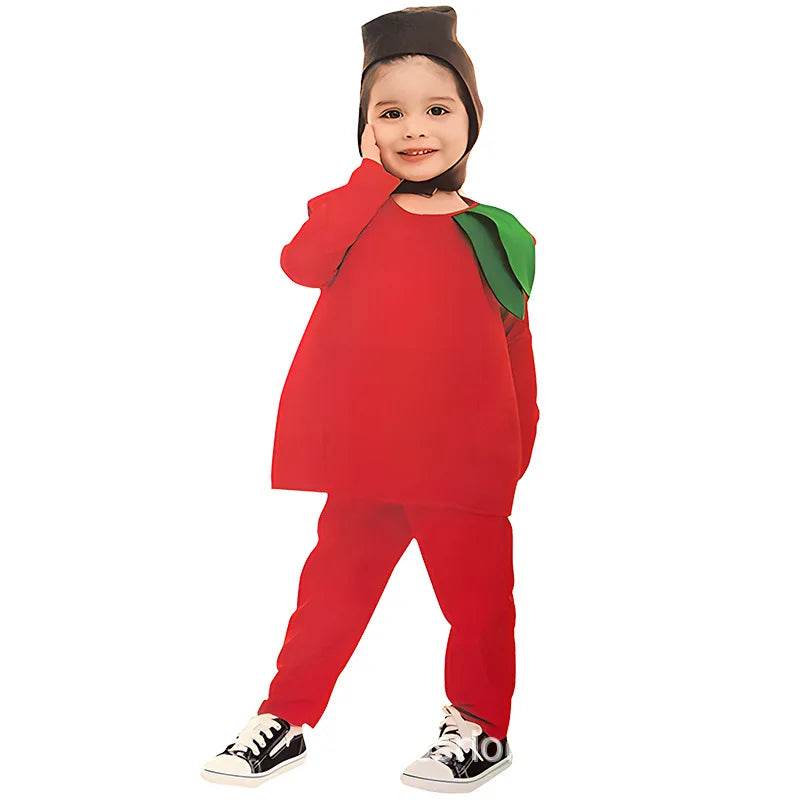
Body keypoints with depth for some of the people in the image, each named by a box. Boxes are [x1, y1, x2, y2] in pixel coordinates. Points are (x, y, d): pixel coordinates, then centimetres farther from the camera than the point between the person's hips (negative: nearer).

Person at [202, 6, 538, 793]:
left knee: (475, 593, 7)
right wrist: (376, 174, -12)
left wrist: (516, 449, 6)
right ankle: (285, 719, 27)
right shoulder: (352, 210, 6)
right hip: (363, 459, 1)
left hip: (464, 463, -1)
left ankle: (481, 725, 27)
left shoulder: (492, 234, 4)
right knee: (335, 584, 13)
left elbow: (515, 349, 8)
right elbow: (301, 260, -16)